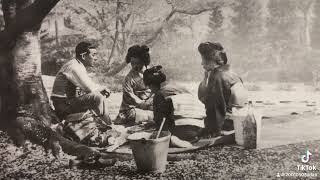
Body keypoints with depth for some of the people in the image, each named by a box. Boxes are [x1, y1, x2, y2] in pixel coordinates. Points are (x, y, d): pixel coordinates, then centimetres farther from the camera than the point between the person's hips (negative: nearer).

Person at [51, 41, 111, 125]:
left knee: (102, 96, 13)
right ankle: (109, 126, -10)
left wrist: (102, 90, -4)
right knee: (96, 97, -24)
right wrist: (102, 88, -4)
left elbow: (90, 86, 14)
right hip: (64, 106, -10)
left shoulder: (79, 66, 13)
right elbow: (90, 88, -23)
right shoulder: (74, 66, -18)